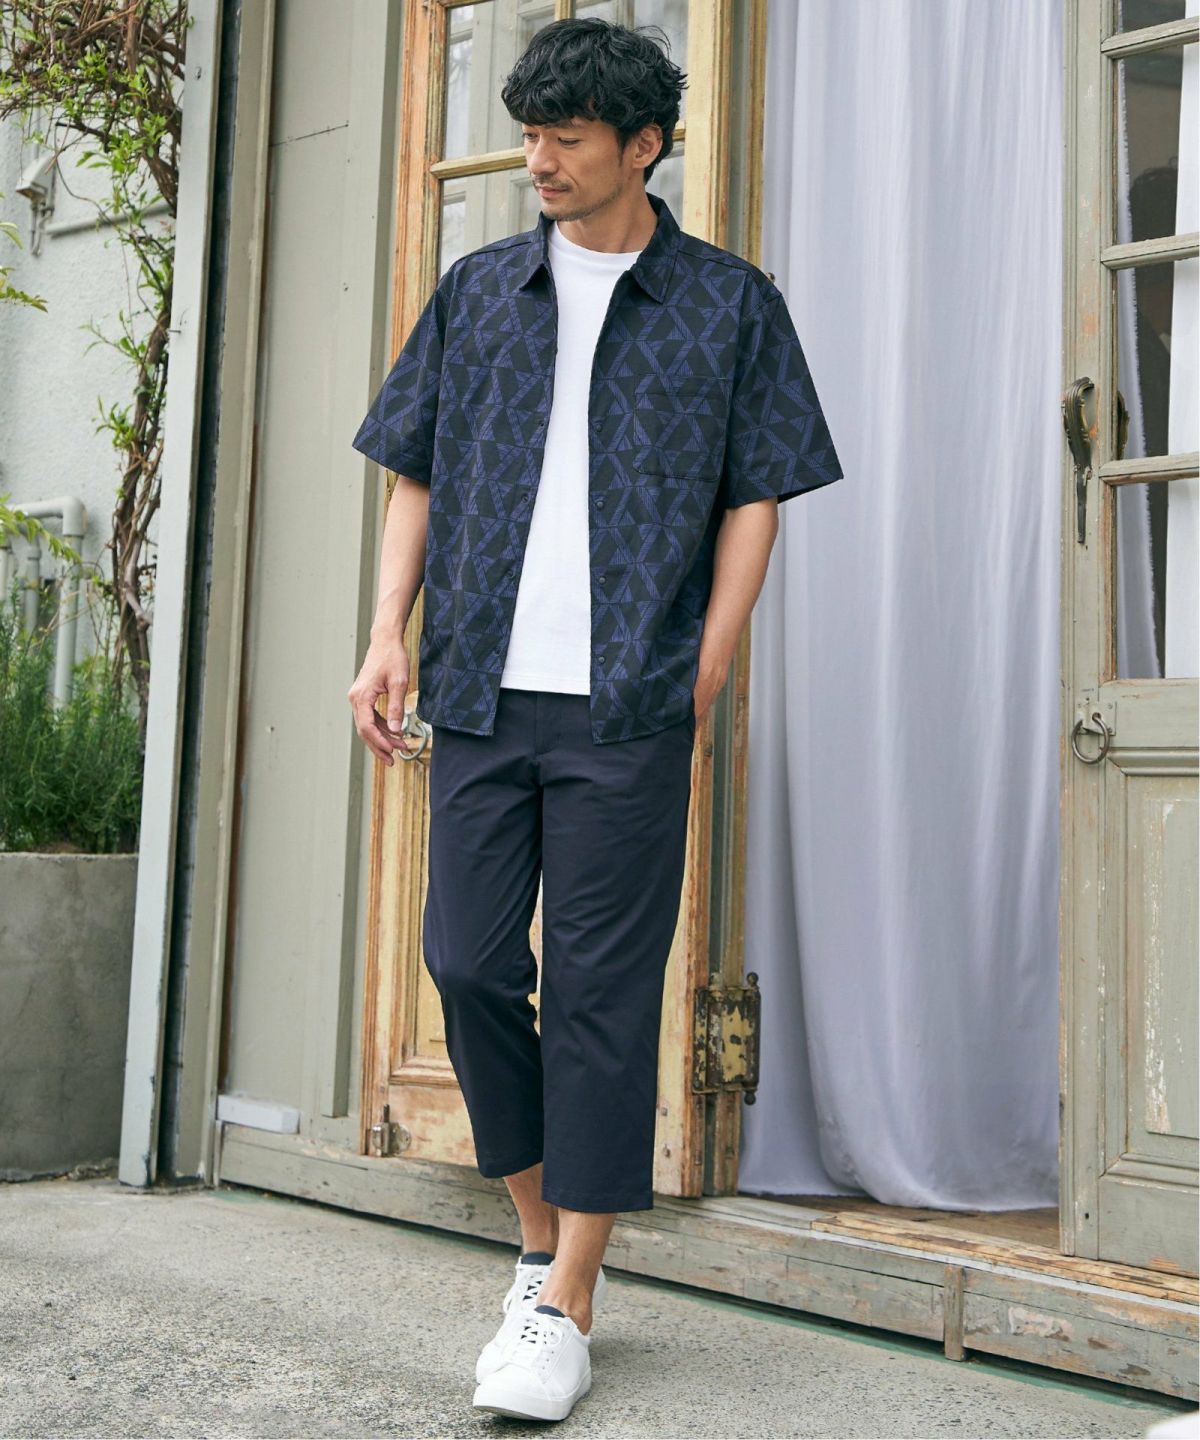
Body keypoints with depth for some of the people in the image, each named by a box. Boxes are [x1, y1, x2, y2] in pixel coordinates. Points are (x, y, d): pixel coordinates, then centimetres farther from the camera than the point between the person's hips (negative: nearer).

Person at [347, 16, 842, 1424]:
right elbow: (416, 476, 16)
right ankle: (542, 1244, 23)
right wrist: (390, 635, 3)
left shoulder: (729, 303, 7)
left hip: (626, 705, -3)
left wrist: (704, 679, -4)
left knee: (601, 994, -1)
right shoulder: (477, 291, 15)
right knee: (469, 963, 3)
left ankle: (566, 1306, 9)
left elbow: (756, 498, 5)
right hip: (479, 690, 4)